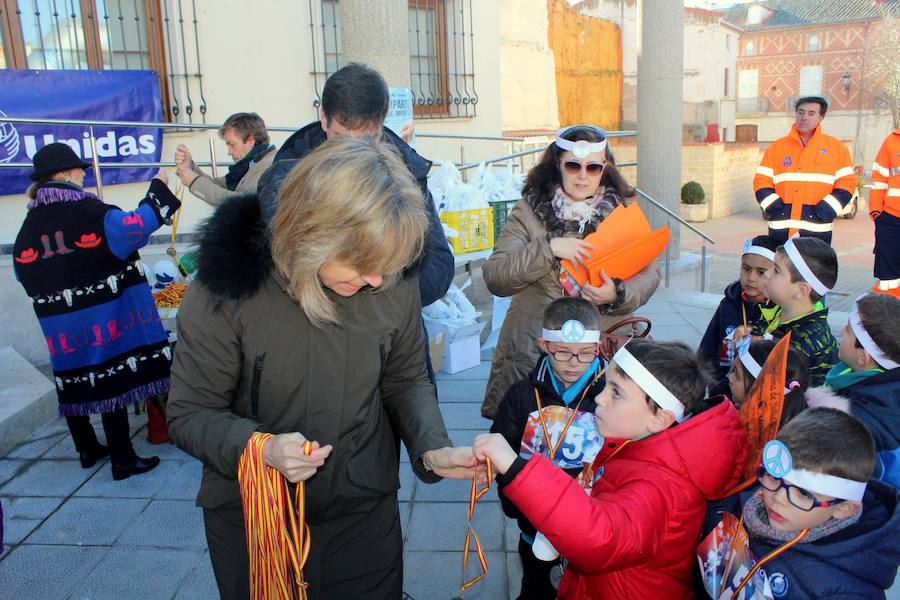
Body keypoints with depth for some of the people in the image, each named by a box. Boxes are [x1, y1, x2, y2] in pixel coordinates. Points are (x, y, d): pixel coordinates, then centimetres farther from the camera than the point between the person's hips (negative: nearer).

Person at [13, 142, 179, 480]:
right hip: (102, 314, -6)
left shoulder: (30, 223, 7)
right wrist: (158, 189, -9)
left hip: (59, 323, 7)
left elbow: (24, 272, 12)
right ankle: (122, 459, 5)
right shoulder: (88, 211, -13)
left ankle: (88, 449, 33)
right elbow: (135, 226, -21)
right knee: (111, 380, -1)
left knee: (73, 381, 17)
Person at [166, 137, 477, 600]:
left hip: (365, 510, 2)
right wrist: (259, 447, -31)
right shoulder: (229, 286, -22)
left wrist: (432, 449, -17)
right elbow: (189, 414, -13)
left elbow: (406, 382, 0)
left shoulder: (393, 281, -14)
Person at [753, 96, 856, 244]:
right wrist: (774, 208, -7)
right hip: (781, 230, 1)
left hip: (817, 232, -1)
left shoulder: (836, 148, 9)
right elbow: (762, 182, 7)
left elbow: (846, 184, 3)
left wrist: (825, 211, -10)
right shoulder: (777, 147, 12)